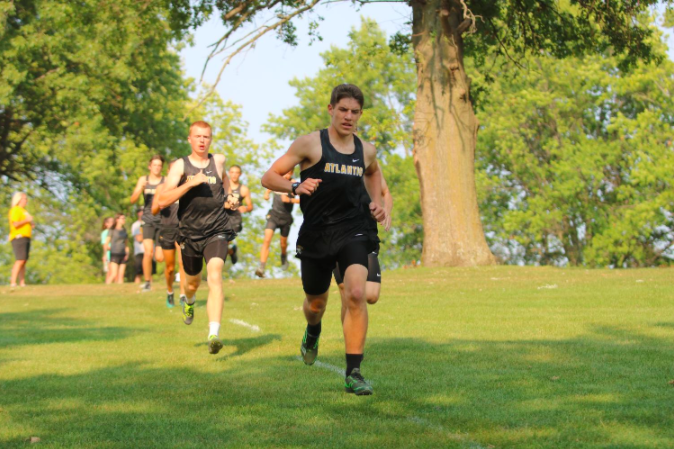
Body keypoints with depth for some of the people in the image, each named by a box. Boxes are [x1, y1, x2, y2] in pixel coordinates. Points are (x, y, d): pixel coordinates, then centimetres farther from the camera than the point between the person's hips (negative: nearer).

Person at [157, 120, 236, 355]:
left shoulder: (218, 161, 3)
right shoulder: (180, 166, -3)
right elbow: (163, 200, -15)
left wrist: (231, 196, 16)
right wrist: (190, 183, -23)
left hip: (217, 232, -1)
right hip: (190, 234, 1)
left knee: (215, 275, -25)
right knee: (193, 282, 19)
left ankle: (214, 334, -35)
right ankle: (189, 301, 60)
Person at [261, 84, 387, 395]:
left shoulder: (366, 151, 7)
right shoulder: (310, 144, -5)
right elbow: (269, 177, -5)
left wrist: (376, 203, 14)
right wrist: (295, 188, -24)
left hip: (352, 232, 1)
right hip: (315, 234, -1)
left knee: (356, 294, -21)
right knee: (316, 302, 15)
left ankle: (353, 373, -16)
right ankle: (313, 333, 54)